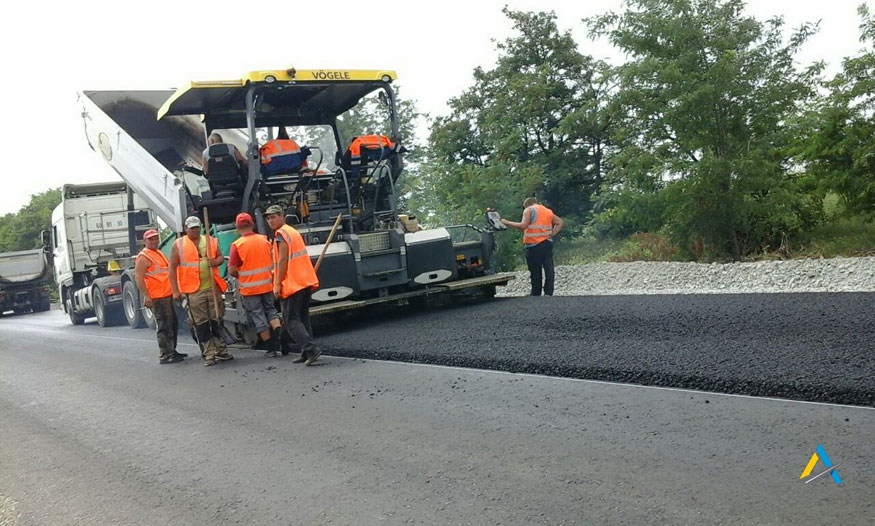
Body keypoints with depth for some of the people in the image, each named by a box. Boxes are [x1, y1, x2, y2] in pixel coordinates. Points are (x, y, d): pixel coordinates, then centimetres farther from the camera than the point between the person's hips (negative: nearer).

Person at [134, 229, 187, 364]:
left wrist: (175, 290, 28)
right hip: (157, 297, -10)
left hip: (167, 295, 10)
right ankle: (165, 356, -4)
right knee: (164, 327, -8)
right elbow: (139, 278, -18)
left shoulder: (159, 253, 19)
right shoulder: (143, 257, -10)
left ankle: (172, 351, 26)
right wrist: (146, 296, -25)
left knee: (173, 324, 16)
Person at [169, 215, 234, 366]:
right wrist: (175, 291, -5)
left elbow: (220, 256, 17)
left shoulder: (210, 241, 11)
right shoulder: (179, 245, 1)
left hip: (212, 287, 3)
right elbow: (172, 268, 0)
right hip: (194, 291, -3)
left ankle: (220, 350, 20)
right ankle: (209, 355, 3)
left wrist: (216, 261, -9)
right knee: (201, 324, -1)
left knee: (216, 320, 9)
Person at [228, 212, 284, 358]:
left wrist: (241, 277, 7)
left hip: (249, 288, -3)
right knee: (270, 309, 20)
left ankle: (271, 348, 8)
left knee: (258, 317, 6)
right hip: (267, 285, 3)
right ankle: (278, 329, -6)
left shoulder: (237, 245, -12)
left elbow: (232, 271, -13)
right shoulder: (264, 240, 0)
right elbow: (273, 263, 10)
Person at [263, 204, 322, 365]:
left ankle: (311, 348, -17)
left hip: (292, 284, -9)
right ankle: (307, 353, 13)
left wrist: (278, 284, -15)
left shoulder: (281, 234, -9)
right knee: (303, 318, 13)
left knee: (291, 320, -5)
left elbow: (283, 260, -17)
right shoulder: (294, 232, 18)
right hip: (306, 281, 9)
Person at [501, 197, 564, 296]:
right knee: (549, 269, 0)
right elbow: (560, 222, 16)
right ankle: (548, 293, -5)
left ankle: (536, 294, 8)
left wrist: (507, 223, -9)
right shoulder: (548, 211, 19)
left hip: (534, 245, -5)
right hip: (548, 243, 5)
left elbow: (523, 225, -15)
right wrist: (552, 234, 9)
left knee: (535, 271, 2)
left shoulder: (529, 210, -2)